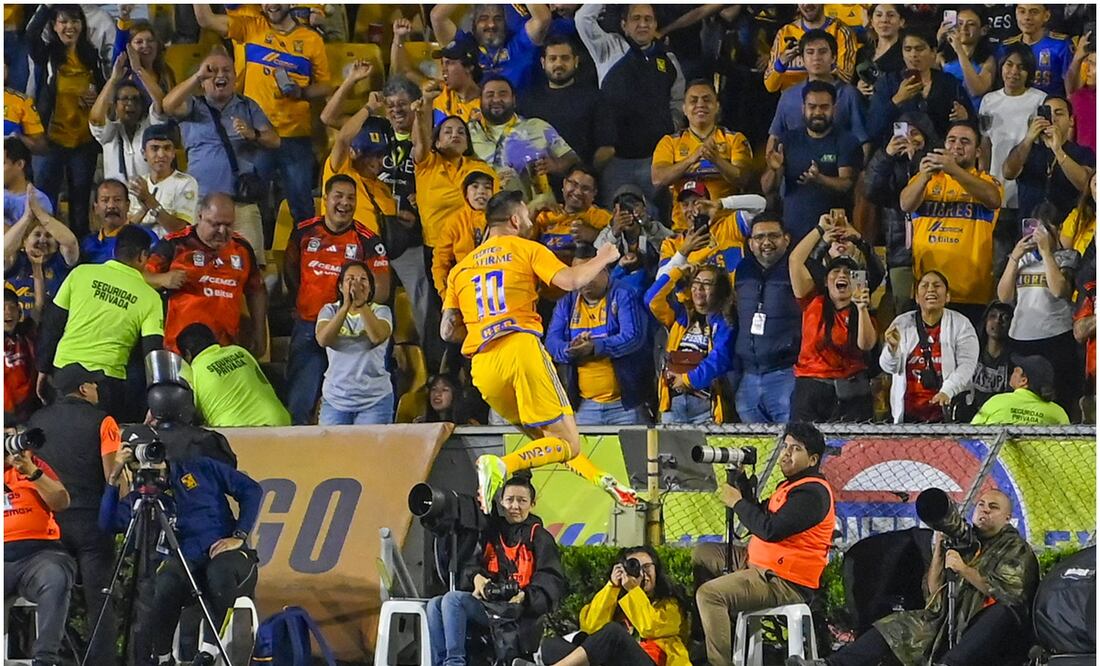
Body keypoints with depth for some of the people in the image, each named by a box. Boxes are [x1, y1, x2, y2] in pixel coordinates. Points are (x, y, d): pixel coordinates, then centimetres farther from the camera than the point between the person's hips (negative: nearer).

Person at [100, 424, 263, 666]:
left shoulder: (199, 469, 10)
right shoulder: (139, 498, 13)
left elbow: (251, 490, 7)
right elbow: (108, 523, -6)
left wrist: (239, 536, -4)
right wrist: (114, 478, -13)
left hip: (227, 554, -1)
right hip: (185, 564, 1)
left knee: (219, 571, -38)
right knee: (166, 582, -34)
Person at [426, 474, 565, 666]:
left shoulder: (539, 538, 5)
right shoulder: (491, 533, 21)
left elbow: (552, 580, -4)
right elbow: (473, 563, 16)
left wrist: (525, 596, -23)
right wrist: (476, 577, -9)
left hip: (519, 611, -6)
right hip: (488, 603, 6)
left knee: (453, 599, -26)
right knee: (435, 605, -16)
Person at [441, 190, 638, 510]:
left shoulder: (461, 268, 22)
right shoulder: (526, 249, 9)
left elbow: (448, 332, 17)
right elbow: (569, 281, -6)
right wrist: (603, 259, 11)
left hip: (482, 364, 6)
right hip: (521, 348, -6)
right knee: (568, 445, -6)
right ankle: (500, 467, -28)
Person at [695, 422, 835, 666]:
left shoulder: (812, 492, -17)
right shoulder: (791, 486, 18)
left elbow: (769, 530, -26)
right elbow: (759, 517, 21)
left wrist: (737, 502, -13)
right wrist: (741, 479, 12)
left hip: (785, 584, -11)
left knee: (709, 594, -26)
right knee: (702, 554, 21)